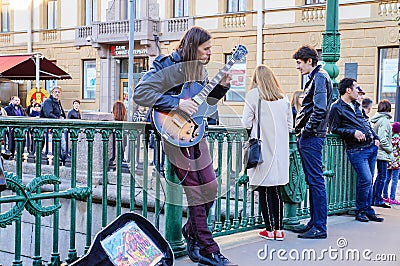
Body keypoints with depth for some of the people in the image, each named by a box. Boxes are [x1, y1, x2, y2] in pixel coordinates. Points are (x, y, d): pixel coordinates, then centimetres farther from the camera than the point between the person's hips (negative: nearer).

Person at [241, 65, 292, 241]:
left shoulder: (254, 94, -5)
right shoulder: (283, 97, 6)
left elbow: (246, 123, -5)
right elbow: (290, 125, 10)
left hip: (263, 148, -4)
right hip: (280, 150, 4)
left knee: (264, 190, 4)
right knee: (276, 190, 11)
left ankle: (269, 230, 8)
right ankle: (279, 229, 13)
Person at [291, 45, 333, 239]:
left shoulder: (320, 77, -11)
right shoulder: (315, 78, 20)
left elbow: (320, 109, -22)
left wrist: (307, 130, -14)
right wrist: (301, 130, 15)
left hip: (311, 137, -10)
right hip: (307, 137, 10)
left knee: (316, 181, -8)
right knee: (312, 181, 13)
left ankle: (320, 228, -4)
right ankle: (314, 223, 20)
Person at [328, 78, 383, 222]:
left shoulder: (356, 105, 19)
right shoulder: (336, 108, -5)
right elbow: (334, 128, -8)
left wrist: (375, 138, 15)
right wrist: (353, 132, -15)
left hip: (371, 147, 8)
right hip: (356, 149, -8)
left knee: (368, 180, 9)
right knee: (366, 179, -14)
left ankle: (368, 210, 17)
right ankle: (361, 211, 2)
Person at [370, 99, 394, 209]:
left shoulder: (377, 120, 12)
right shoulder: (384, 120, -15)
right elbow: (382, 139, -21)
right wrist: (390, 150, -11)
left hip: (378, 153, 9)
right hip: (383, 153, -9)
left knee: (380, 175, 15)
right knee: (382, 176, -3)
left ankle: (373, 198, 18)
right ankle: (378, 200, 0)